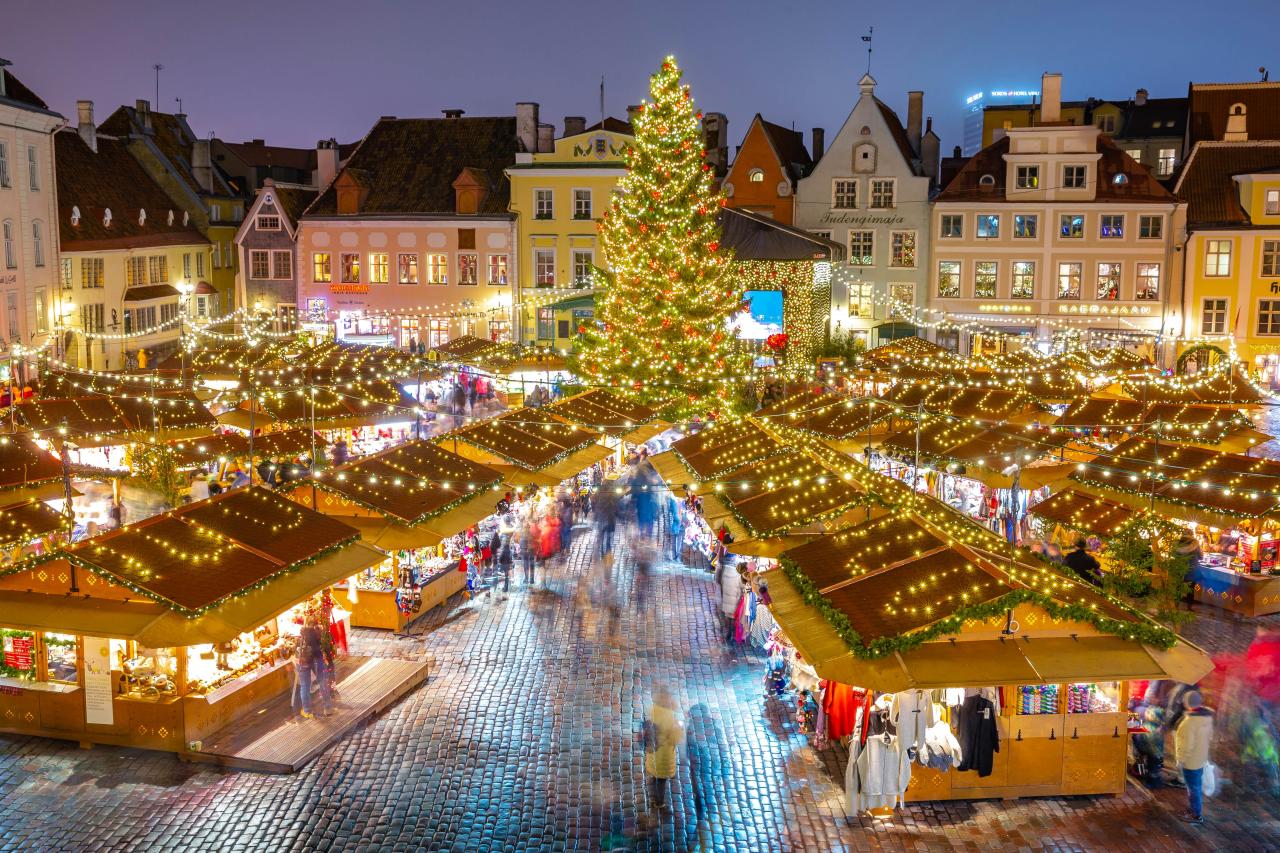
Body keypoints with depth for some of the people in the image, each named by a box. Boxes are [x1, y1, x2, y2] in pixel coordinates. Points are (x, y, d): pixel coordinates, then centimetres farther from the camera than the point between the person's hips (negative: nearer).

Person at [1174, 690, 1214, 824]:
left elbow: (1187, 744, -26)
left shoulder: (1190, 721, -30)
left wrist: (1181, 759, -15)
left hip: (1190, 760, -8)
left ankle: (1197, 815, 19)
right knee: (1196, 786, 22)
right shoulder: (1207, 716, -3)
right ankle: (1193, 809, 38)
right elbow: (1210, 735, 10)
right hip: (1200, 757, 8)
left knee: (1193, 787, 7)